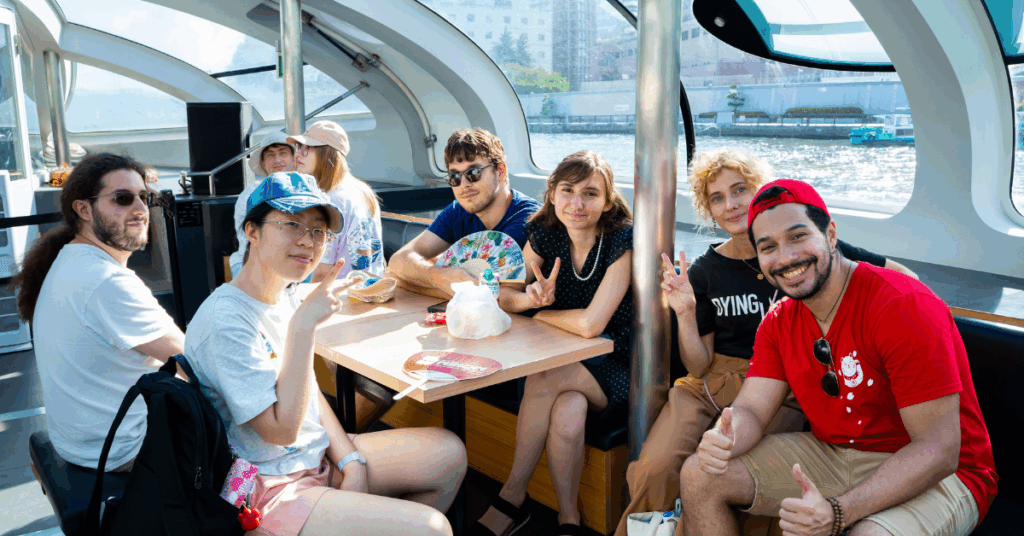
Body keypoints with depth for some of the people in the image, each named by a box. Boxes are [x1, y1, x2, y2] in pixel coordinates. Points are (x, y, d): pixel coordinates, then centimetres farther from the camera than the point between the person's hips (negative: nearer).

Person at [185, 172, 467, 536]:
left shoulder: (285, 297, 5)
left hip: (317, 458, 9)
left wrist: (351, 461, 0)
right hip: (267, 491, -9)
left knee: (449, 454, 7)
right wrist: (303, 325, -27)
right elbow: (281, 428, -25)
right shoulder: (225, 321, -23)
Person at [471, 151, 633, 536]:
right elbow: (502, 297, 0)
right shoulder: (545, 235, -2)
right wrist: (531, 298, -22)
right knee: (569, 411, -29)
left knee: (543, 380, -28)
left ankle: (512, 498, -11)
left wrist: (542, 314, -8)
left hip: (618, 370, -4)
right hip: (568, 365, 4)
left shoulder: (622, 242, -18)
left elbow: (590, 324, -25)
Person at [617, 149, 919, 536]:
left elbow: (902, 276, 4)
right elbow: (699, 366, 6)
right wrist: (685, 315, -10)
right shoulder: (705, 272, 7)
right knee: (654, 469, -24)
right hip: (712, 385, 3)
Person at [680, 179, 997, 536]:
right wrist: (723, 439, -30)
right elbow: (751, 409, -4)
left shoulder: (905, 307, -23)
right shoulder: (779, 324, 1)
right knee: (699, 476, -5)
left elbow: (938, 450, -25)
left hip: (932, 475, -6)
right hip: (831, 454, 6)